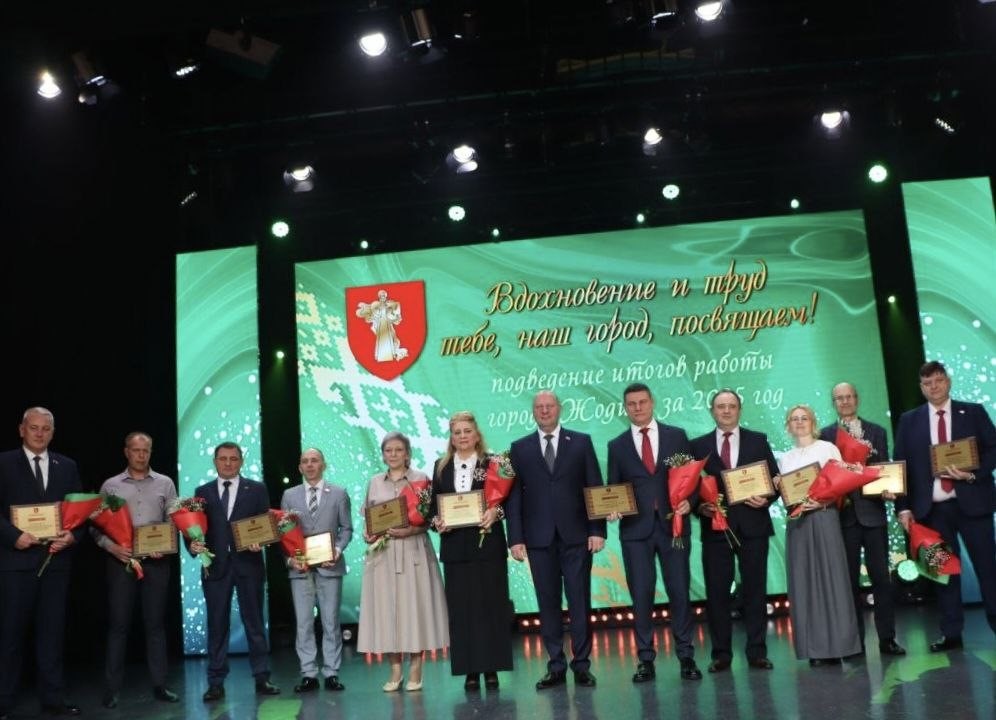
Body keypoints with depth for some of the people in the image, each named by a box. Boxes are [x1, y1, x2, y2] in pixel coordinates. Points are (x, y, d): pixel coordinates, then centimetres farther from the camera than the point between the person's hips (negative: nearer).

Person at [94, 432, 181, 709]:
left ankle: (159, 685, 11)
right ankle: (112, 689, 9)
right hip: (121, 560, -1)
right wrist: (112, 547, -14)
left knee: (155, 623, 6)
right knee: (118, 624, 1)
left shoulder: (165, 483, 7)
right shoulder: (111, 485, 5)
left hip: (157, 561, 1)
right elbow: (96, 525, 3)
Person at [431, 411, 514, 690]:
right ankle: (470, 670, 10)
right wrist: (437, 521, -9)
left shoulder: (493, 463, 3)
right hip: (455, 546, 2)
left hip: (488, 543, -2)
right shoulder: (441, 467, 11)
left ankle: (491, 668, 10)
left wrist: (495, 511, -19)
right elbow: (433, 504, 10)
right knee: (461, 607, 3)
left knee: (490, 604, 2)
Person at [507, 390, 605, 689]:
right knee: (548, 603, 5)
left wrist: (597, 530, -5)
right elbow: (513, 496, 4)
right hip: (539, 538, 1)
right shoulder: (520, 448, 8)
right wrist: (515, 538, -3)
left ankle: (581, 664, 11)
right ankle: (556, 665, 13)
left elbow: (595, 488, 3)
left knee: (579, 601, 2)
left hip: (576, 535, -1)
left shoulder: (581, 442, 7)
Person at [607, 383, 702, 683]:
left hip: (673, 524, 0)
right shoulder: (617, 446, 9)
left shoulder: (677, 436, 8)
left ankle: (686, 656, 14)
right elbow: (613, 489, 10)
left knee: (680, 591, 3)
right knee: (641, 594, 2)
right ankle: (646, 659, 11)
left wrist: (689, 500, -11)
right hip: (636, 528, 1)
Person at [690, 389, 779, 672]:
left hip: (753, 525, 0)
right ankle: (721, 653, 11)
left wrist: (766, 498, -11)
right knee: (717, 592, 2)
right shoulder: (698, 445, 7)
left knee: (755, 590, 5)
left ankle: (757, 652, 13)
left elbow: (775, 478, 7)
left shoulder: (758, 441, 8)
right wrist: (700, 506, -12)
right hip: (715, 527, 0)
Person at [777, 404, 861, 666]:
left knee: (830, 576, -5)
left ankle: (838, 643, 0)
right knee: (804, 581, 1)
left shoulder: (828, 448, 5)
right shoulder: (785, 458, 17)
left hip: (824, 517, -3)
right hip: (797, 521, 4)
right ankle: (816, 648, 4)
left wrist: (822, 502, -16)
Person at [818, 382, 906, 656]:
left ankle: (887, 638, 10)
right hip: (843, 514, 0)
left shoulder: (876, 432, 10)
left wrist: (887, 490, -13)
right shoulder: (825, 435, 6)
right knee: (850, 579, 5)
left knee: (881, 577, 2)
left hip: (872, 512, 1)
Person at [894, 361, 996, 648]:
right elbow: (901, 465, 6)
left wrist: (973, 474, -15)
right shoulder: (909, 420, 8)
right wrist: (904, 507, -2)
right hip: (933, 508, 1)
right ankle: (951, 632, 13)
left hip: (972, 503, -1)